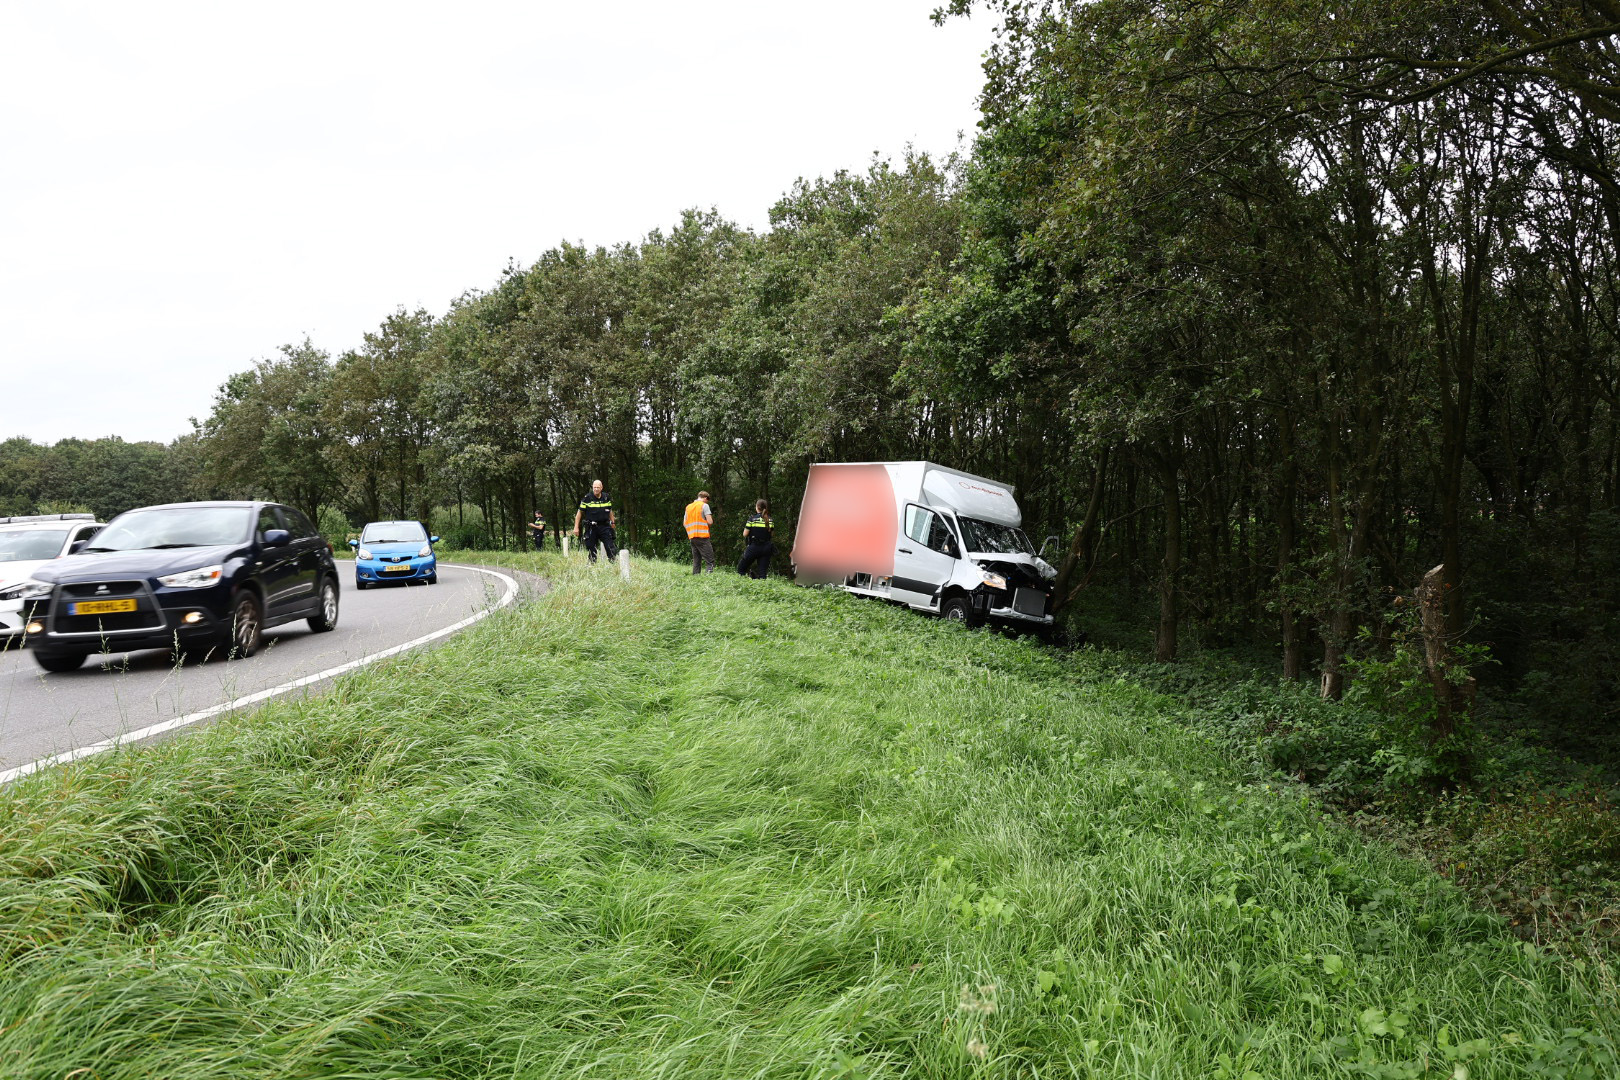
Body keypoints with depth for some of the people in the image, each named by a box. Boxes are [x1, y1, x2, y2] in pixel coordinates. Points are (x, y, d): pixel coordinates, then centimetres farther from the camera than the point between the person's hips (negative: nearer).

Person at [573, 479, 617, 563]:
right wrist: (576, 527, -1)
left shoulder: (606, 498, 6)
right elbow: (579, 512, 1)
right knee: (591, 548, 2)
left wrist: (613, 522, 24)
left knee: (610, 546, -8)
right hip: (591, 527, -2)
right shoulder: (587, 499, -4)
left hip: (604, 526, 2)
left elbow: (610, 511, 23)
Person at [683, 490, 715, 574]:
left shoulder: (688, 506, 17)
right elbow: (710, 521, -10)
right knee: (709, 560, -8)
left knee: (696, 561, 11)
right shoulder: (704, 505, -3)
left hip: (692, 537, 7)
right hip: (702, 536, -7)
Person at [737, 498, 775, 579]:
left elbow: (745, 534, -6)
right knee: (762, 571, 5)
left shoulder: (752, 519, -8)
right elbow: (770, 534, 8)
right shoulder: (770, 520, 3)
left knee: (741, 568, 9)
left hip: (754, 547, -3)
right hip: (766, 547, 3)